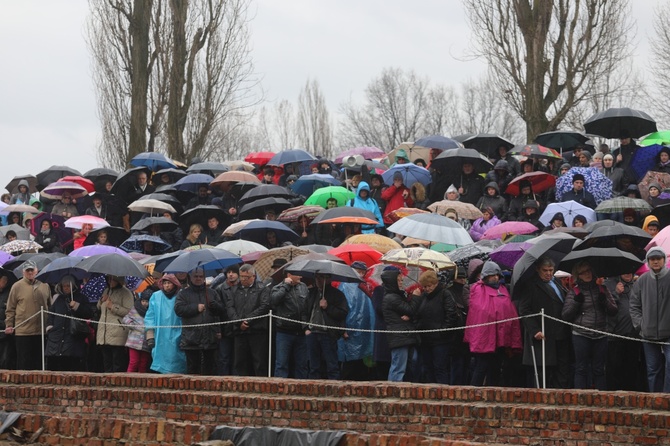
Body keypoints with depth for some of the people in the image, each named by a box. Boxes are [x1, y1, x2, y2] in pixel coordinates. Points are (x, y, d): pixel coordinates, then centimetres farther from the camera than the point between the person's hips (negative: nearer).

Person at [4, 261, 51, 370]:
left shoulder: (44, 286, 9)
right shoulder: (17, 287, -1)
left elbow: (50, 307, 17)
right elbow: (10, 309, 1)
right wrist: (9, 325, -6)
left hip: (41, 332, 3)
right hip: (22, 332, -3)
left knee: (39, 365, 8)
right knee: (24, 365, 1)